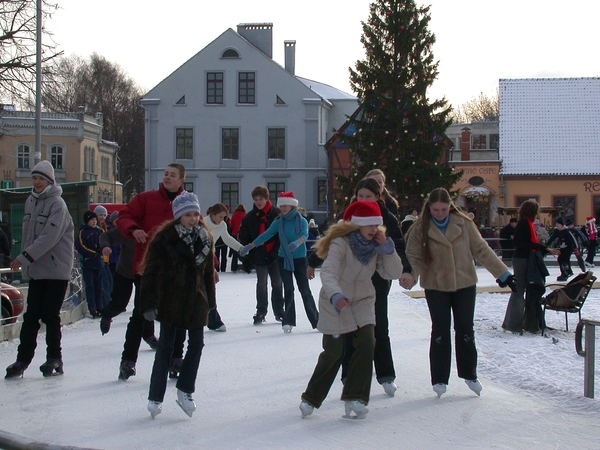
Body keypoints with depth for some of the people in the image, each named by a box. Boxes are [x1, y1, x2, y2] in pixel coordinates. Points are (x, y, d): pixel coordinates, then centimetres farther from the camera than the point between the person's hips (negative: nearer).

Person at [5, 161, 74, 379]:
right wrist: (25, 262, 11)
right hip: (36, 269, 6)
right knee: (31, 315, 4)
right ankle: (23, 359, 6)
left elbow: (49, 237, -21)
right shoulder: (30, 202, 13)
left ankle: (54, 359, 9)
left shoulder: (57, 204, -11)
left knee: (50, 315, -3)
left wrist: (24, 257, -23)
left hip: (56, 269, -6)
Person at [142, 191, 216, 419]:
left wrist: (210, 300, 13)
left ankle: (185, 390, 20)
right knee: (165, 348, 2)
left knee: (197, 344, 5)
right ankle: (155, 398, 10)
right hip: (170, 301, -4)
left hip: (196, 300, 4)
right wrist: (149, 304, -16)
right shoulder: (165, 238, -11)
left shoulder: (205, 238, 5)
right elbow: (150, 271, -11)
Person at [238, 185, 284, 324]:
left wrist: (278, 252, -12)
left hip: (275, 255, -1)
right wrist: (246, 257, -3)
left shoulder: (277, 213, -4)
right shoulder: (249, 217, 3)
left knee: (277, 284, 8)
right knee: (261, 284, 1)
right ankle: (261, 313, 9)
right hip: (259, 256, 1)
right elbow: (244, 238, 5)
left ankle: (279, 312, 19)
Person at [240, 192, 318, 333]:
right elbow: (265, 235, 2)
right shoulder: (278, 222, 2)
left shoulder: (302, 221, -5)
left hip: (300, 259, -2)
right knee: (288, 289, -3)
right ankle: (288, 321, 1)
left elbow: (305, 234, -22)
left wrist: (297, 243, -43)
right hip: (284, 259, 2)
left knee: (305, 290, -1)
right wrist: (248, 247, -2)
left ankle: (316, 321, 7)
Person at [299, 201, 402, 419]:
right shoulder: (340, 243, -23)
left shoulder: (376, 245, -6)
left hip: (362, 301, 4)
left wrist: (387, 247, -22)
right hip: (335, 303, -4)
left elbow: (394, 273, -10)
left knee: (367, 343, -15)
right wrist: (335, 295, -54)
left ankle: (355, 397, -5)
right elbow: (328, 272, -36)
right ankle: (311, 398, 19)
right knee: (334, 352, -2)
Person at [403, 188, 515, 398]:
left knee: (465, 330, 8)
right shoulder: (420, 229, -8)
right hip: (436, 287, -1)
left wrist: (503, 273, -3)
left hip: (465, 284, 1)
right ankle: (439, 379, 11)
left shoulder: (464, 224, -5)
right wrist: (409, 276, -28)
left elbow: (481, 250, -1)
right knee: (440, 332, 1)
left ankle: (470, 374, 24)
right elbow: (414, 257, -8)